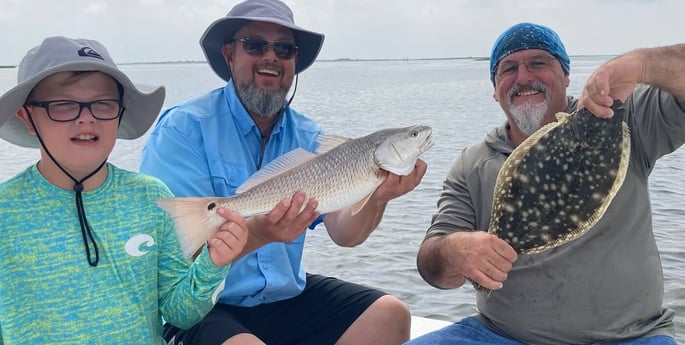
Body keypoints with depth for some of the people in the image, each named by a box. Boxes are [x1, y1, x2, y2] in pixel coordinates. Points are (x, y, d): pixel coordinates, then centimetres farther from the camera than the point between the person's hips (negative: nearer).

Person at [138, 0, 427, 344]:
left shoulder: (309, 137, 3)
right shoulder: (183, 129, -12)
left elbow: (344, 233, -5)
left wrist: (376, 198, -26)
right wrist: (257, 234, -36)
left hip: (287, 297, 5)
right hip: (201, 305, -5)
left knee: (391, 315, -7)